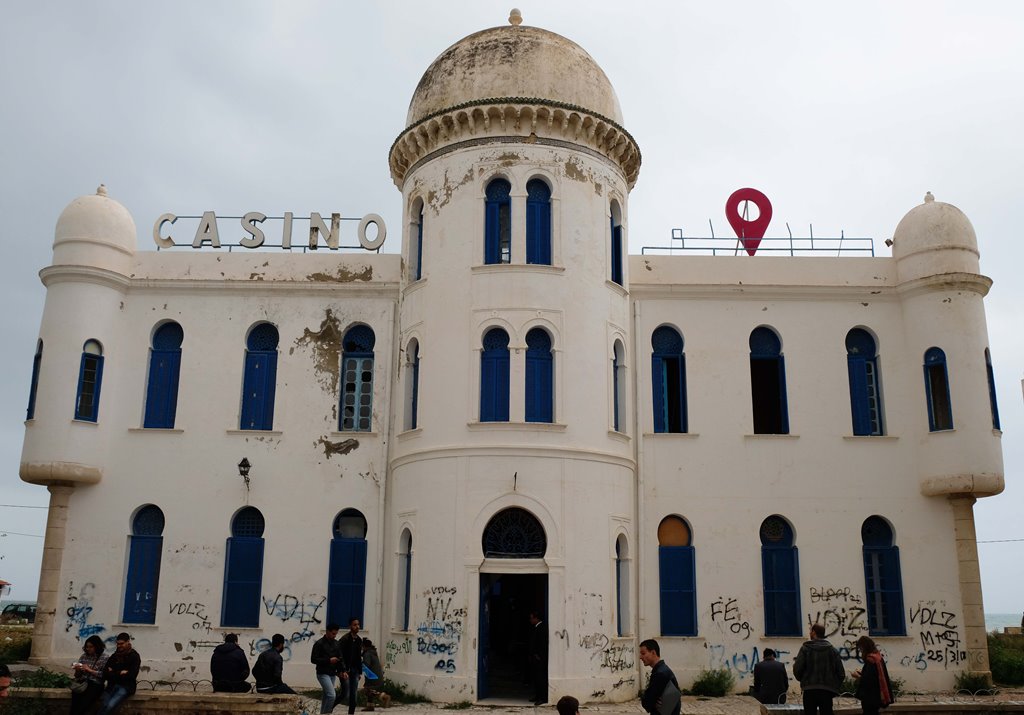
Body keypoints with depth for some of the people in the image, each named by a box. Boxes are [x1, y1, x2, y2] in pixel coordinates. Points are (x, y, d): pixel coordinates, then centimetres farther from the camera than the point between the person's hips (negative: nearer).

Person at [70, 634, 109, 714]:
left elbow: (104, 675, -7)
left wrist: (90, 670, -11)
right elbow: (77, 675, 17)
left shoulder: (104, 658, 1)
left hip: (95, 685, -3)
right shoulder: (84, 656, 14)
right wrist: (78, 670, -5)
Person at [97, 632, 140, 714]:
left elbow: (131, 676, -10)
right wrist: (120, 673, -9)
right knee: (104, 705, -27)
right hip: (112, 685, 4)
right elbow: (105, 674, 5)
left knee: (110, 706, -28)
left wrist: (114, 674, -3)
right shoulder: (114, 656, 13)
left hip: (126, 686, -4)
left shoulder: (134, 656, -1)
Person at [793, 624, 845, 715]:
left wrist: (802, 680, 11)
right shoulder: (832, 650, 5)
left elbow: (797, 669, -9)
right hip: (827, 691, 2)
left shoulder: (805, 648, -3)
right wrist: (835, 687, 14)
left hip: (809, 690, -2)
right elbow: (841, 673, 1)